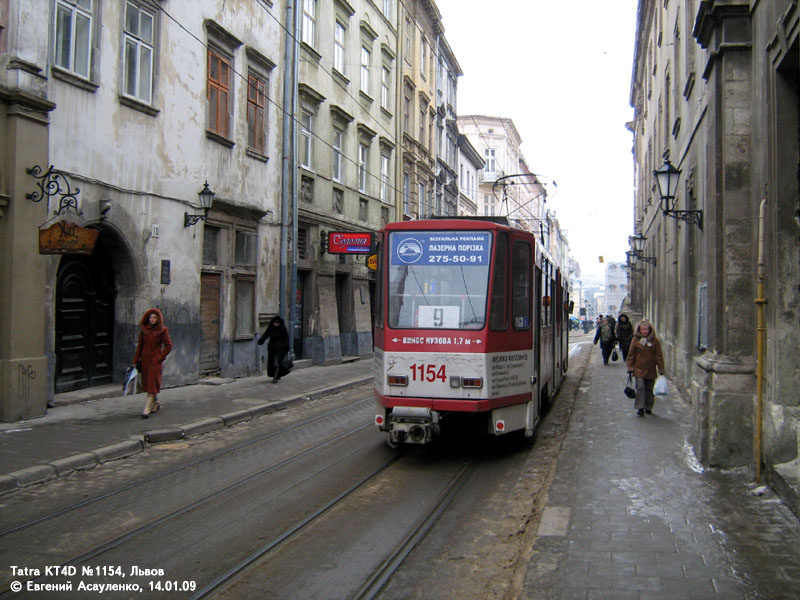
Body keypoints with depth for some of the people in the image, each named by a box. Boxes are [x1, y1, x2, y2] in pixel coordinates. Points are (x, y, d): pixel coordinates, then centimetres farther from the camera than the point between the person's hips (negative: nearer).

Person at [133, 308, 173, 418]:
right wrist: (136, 360, 8)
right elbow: (140, 345, 10)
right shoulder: (143, 329, 5)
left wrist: (160, 357, -10)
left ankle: (147, 410, -11)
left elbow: (169, 346, -4)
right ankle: (155, 404, 30)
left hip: (155, 360, -5)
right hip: (145, 359, 5)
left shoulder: (162, 330, -7)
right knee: (147, 383, 11)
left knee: (152, 384, -9)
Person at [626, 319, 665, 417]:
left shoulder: (655, 341, 1)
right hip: (639, 369, -2)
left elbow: (659, 356, 4)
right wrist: (630, 367, 0)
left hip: (651, 370, 2)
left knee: (649, 389, 9)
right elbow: (631, 355, 4)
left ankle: (648, 407, 22)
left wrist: (661, 369, 3)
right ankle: (640, 408, -8)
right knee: (640, 387, -11)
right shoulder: (635, 340, -1)